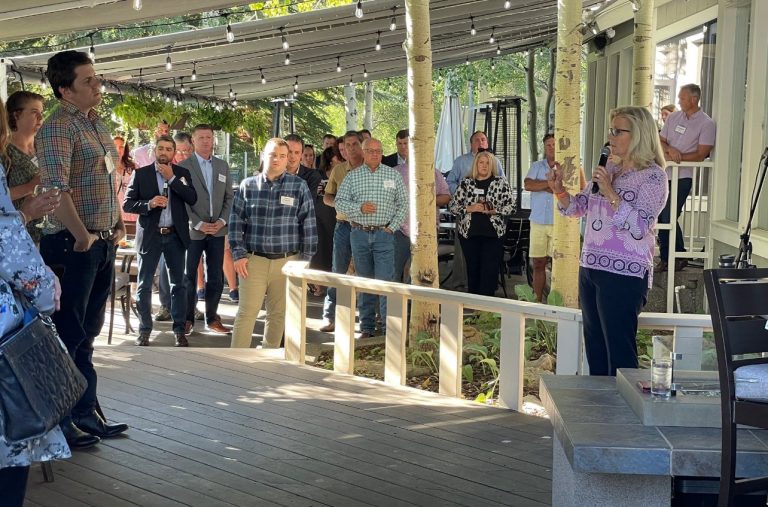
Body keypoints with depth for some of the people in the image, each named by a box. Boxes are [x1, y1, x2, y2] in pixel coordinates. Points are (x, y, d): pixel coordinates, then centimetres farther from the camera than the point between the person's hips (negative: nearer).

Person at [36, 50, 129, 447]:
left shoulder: (97, 124, 14)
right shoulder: (58, 127, -15)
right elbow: (56, 190, -25)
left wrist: (118, 224, 15)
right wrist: (83, 236, -20)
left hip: (103, 244, 9)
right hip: (73, 246, -9)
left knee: (87, 334, 16)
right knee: (68, 336, -1)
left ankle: (86, 414, 25)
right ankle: (59, 421, 9)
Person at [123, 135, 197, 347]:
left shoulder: (182, 173, 6)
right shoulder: (141, 174, 1)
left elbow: (192, 199, -8)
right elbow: (127, 204, -2)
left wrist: (172, 178, -12)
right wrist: (149, 204, -18)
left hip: (175, 235, 1)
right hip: (150, 235, -1)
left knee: (178, 284, 4)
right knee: (144, 285, 3)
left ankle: (179, 329, 11)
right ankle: (144, 330, 13)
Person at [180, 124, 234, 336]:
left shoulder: (222, 166, 10)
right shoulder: (183, 166, -3)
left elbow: (229, 197, 10)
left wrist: (223, 220, -4)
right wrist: (198, 224, -14)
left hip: (217, 230, 4)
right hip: (193, 230, -3)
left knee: (216, 277, 6)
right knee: (189, 276, 5)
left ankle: (212, 317, 16)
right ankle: (188, 318, 13)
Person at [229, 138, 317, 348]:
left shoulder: (299, 186, 2)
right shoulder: (248, 185, 4)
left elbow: (308, 224, 3)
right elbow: (236, 221, 6)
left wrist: (305, 258, 1)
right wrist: (239, 255, -1)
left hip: (287, 261, 1)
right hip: (254, 260, 0)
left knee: (278, 314, 9)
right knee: (246, 313, -3)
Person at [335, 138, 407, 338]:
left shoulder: (393, 175, 6)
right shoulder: (352, 176, 7)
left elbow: (403, 204, 6)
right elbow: (339, 201, 4)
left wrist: (393, 227, -3)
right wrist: (359, 207, -12)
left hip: (384, 234, -2)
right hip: (359, 234, 2)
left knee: (385, 282, -9)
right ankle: (367, 327, 16)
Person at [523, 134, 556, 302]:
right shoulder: (537, 166, 13)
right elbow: (527, 184, -3)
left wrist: (543, 186, -10)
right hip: (538, 222, 3)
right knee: (538, 264, 7)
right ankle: (538, 301, 14)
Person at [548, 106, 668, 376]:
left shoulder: (653, 177, -8)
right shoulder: (608, 169, 14)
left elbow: (639, 227, -19)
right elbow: (578, 207, 18)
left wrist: (610, 193, -22)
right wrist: (559, 189, -1)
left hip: (624, 274, -8)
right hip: (590, 267, 8)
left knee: (620, 353, -4)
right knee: (595, 349, 15)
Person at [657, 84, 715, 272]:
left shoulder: (706, 124, -6)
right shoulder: (673, 117, 12)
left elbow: (701, 154, -11)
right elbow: (660, 141, 10)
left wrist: (676, 157, -15)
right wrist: (670, 150, -12)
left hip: (683, 176, -6)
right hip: (665, 174, 6)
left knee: (669, 218, -10)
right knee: (660, 217, 5)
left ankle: (680, 257, 7)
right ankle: (664, 258, 15)